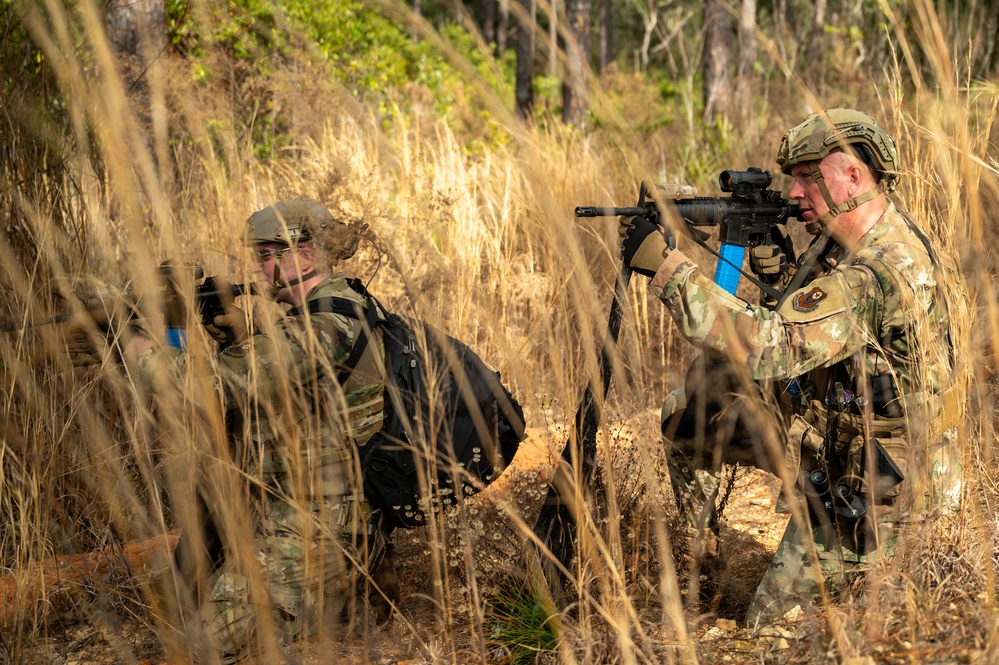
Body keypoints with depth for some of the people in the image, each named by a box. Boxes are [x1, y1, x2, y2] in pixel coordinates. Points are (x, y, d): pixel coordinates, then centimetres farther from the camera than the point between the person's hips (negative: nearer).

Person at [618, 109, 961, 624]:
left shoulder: (881, 272, -32)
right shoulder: (852, 241, -1)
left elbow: (764, 347, -40)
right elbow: (803, 327, 14)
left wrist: (666, 266, -38)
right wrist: (785, 275, -8)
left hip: (862, 481, -9)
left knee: (774, 625, 0)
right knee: (685, 410, 8)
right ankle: (695, 554, 22)